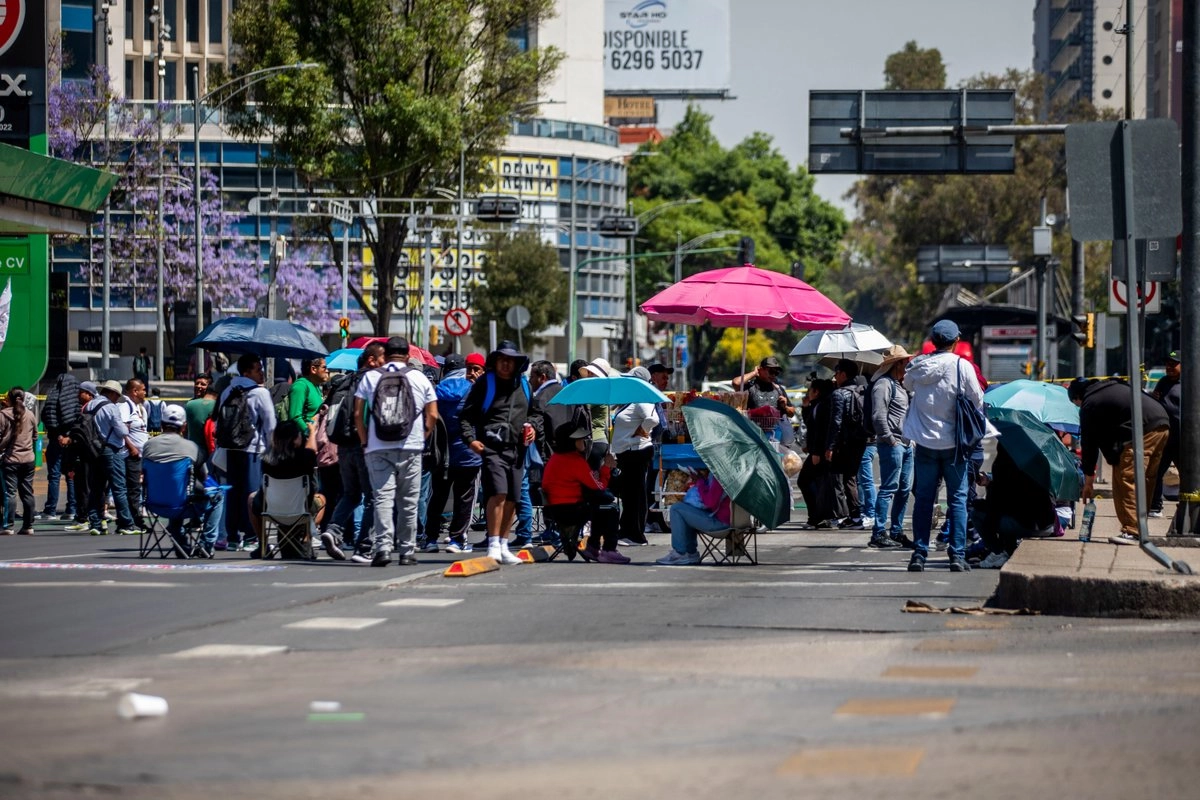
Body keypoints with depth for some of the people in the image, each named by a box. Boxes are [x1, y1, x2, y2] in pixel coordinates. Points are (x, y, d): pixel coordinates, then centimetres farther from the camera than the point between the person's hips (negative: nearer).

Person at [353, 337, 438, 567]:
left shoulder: (370, 377, 5)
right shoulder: (419, 378, 7)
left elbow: (358, 414, 1)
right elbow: (433, 415, 4)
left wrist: (364, 441, 11)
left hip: (378, 449, 0)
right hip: (411, 448, 0)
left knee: (383, 497, -3)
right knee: (409, 501, 8)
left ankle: (383, 546, -19)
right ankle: (407, 550, 12)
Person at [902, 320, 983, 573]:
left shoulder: (917, 366, -1)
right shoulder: (962, 366, -10)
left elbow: (908, 384, 19)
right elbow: (977, 400, -4)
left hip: (924, 441, 2)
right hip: (953, 442, -2)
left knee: (923, 498, 8)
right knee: (958, 498, 4)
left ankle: (919, 554, 5)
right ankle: (957, 555, -1)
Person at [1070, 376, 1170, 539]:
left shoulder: (1089, 405, 5)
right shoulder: (1115, 386, 30)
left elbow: (1089, 444, 7)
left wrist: (1088, 481, 13)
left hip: (1142, 431, -9)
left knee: (1126, 481, -7)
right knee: (1146, 482, 15)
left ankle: (1131, 531, -14)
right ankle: (1140, 530, 20)